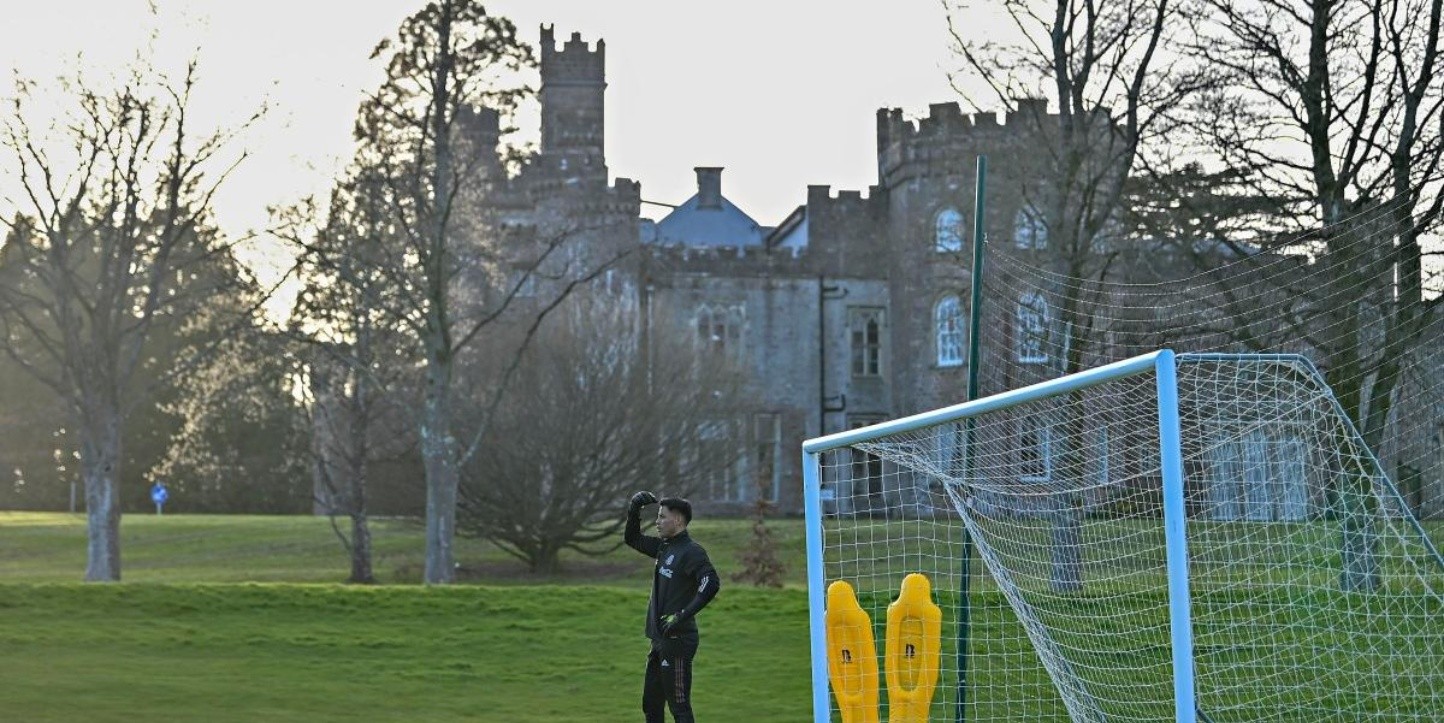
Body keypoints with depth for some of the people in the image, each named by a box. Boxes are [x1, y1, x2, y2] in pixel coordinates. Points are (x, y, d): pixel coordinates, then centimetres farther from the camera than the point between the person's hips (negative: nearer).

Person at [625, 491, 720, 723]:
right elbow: (633, 539, 27)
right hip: (660, 639, 9)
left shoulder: (691, 551, -13)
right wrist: (634, 509, 11)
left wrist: (683, 615, -27)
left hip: (678, 639, -9)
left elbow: (711, 583, -27)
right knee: (651, 704, 15)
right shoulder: (664, 547, 13)